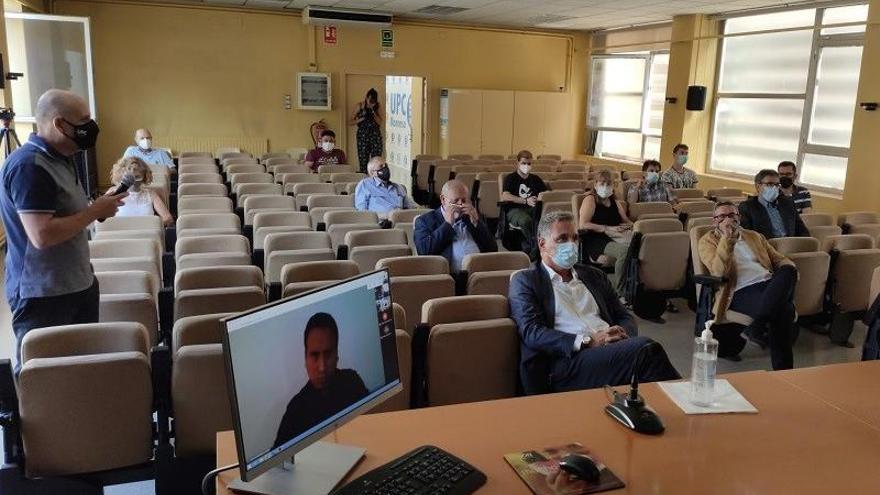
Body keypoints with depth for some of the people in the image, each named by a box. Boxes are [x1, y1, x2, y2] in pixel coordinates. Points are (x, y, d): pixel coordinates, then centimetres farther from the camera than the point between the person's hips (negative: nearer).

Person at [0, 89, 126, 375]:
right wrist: (96, 211, -20)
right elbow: (43, 235, -28)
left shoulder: (59, 157, 10)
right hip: (42, 294, -9)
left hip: (77, 283, 9)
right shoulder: (29, 165, -20)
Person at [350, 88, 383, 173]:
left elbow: (380, 122, -5)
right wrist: (362, 118, -14)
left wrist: (373, 111, -15)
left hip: (375, 135, 1)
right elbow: (350, 122, 0)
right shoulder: (360, 106, 0)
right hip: (362, 136, 0)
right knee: (363, 161, -3)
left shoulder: (377, 106, 3)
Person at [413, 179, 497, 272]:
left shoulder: (472, 217, 21)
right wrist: (447, 224, -3)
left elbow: (492, 249, 13)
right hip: (448, 274, -2)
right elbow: (424, 251, -6)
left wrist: (476, 223, 3)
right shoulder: (425, 220, 10)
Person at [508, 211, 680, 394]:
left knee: (645, 350, -31)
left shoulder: (594, 276, 27)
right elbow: (531, 332, -5)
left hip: (612, 351, 5)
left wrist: (621, 332, -3)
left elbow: (626, 318, 24)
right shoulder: (525, 281, 9)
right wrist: (587, 342, -15)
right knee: (646, 348, -29)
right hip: (568, 362, -5)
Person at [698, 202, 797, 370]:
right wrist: (727, 238, -12)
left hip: (770, 284, 5)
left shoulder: (754, 236, 29)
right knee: (783, 311, -35)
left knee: (788, 270, -32)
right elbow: (719, 271, -5)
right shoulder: (708, 241, 12)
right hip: (741, 292, -5)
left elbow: (779, 259, 25)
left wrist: (789, 273, 1)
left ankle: (757, 326, -33)